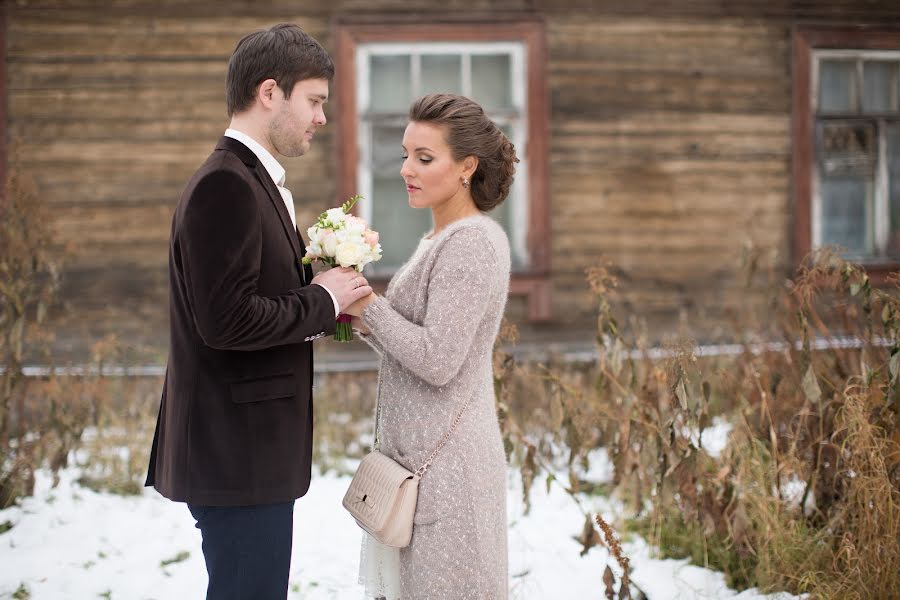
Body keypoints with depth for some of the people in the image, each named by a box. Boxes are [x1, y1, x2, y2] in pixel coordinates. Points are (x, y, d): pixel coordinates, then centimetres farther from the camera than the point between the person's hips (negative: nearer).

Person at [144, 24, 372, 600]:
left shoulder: (252, 181, 15)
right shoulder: (225, 185, -17)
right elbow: (225, 321, -25)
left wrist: (327, 297, 2)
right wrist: (323, 301, -12)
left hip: (250, 446, 10)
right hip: (237, 451, -10)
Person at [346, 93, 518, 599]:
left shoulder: (473, 243, -16)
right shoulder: (439, 240, 14)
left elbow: (438, 361, -22)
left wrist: (368, 305, -14)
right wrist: (362, 321, 2)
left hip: (446, 462, -9)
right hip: (416, 453, 9)